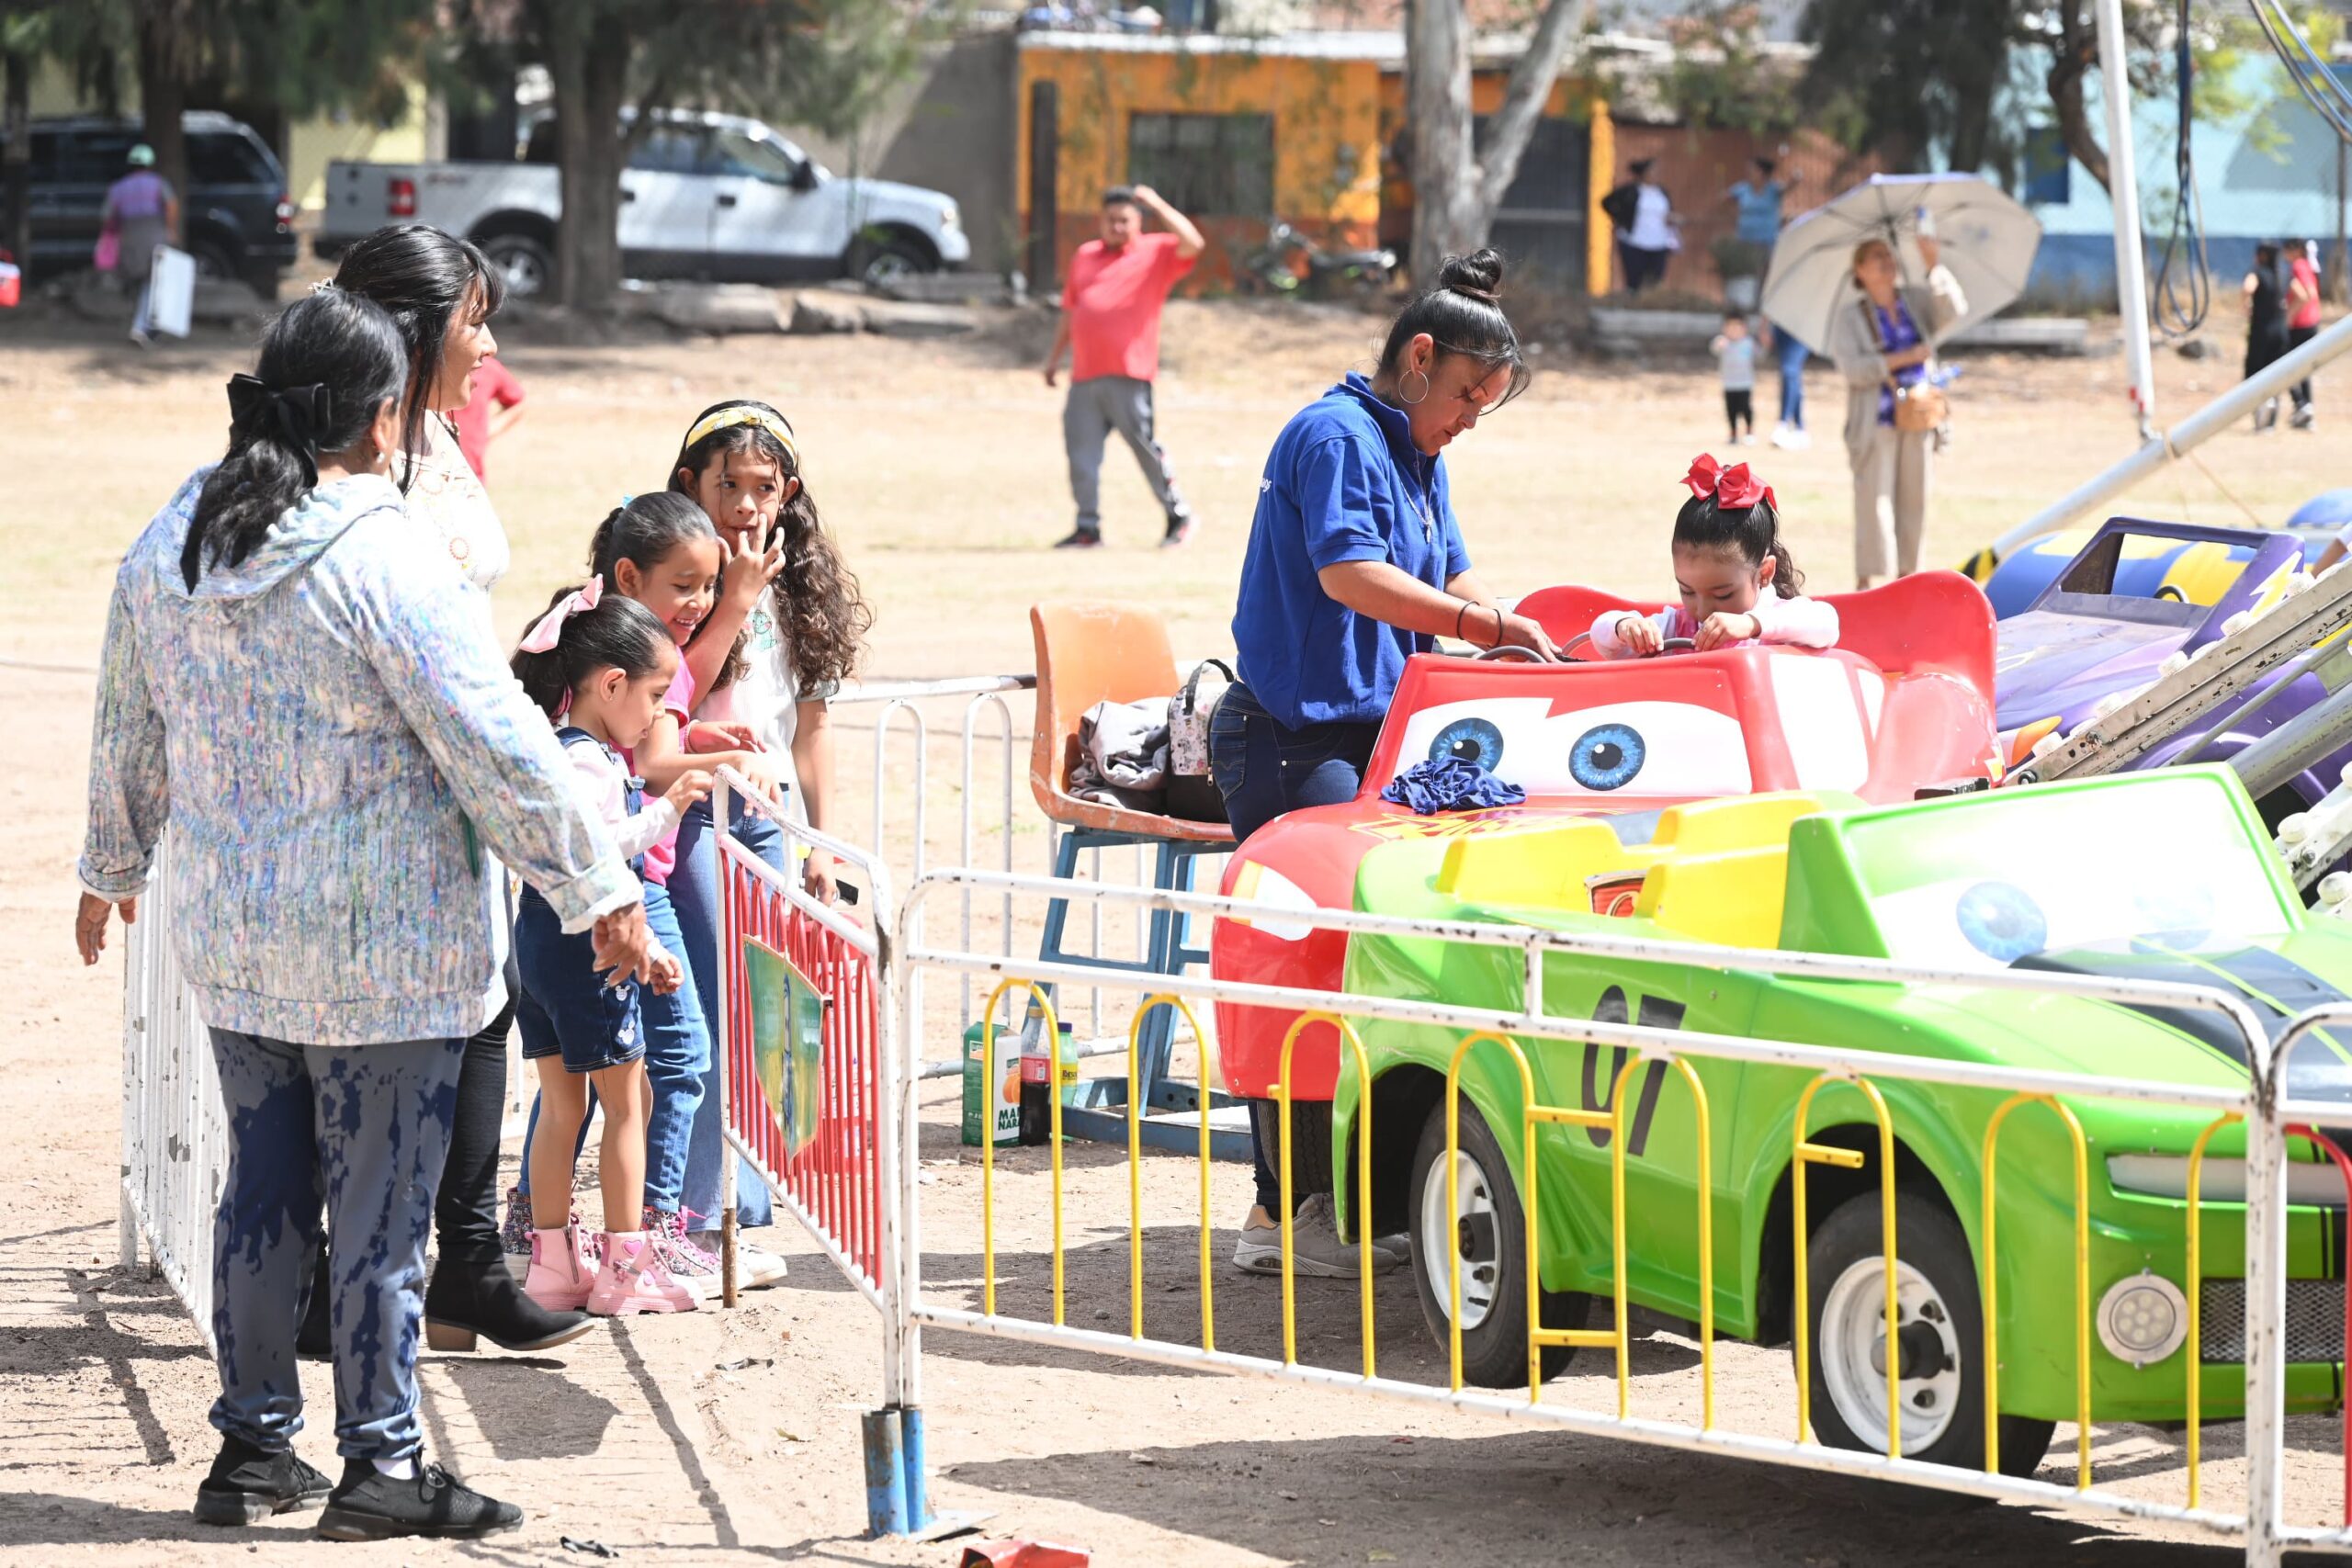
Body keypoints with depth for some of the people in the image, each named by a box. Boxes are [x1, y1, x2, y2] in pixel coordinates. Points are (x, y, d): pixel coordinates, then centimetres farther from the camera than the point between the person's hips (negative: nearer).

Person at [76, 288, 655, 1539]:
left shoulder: (169, 548, 3)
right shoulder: (384, 559, -18)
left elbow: (128, 732, 17)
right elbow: (499, 751, -17)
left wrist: (113, 865, 33)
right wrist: (599, 892, -9)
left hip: (230, 941, 7)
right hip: (382, 951, -7)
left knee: (261, 1191, 16)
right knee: (382, 1202, 2)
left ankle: (253, 1446, 21)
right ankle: (379, 1464, 8)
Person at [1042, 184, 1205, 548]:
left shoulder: (1156, 253, 3)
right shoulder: (1085, 255, 20)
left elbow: (1192, 244, -16)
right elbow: (1070, 311, 26)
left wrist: (1157, 205, -14)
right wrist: (1055, 356, 24)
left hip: (1129, 376, -5)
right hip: (1085, 376, 5)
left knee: (1143, 446, -4)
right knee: (1081, 453, 1)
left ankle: (1179, 517, 11)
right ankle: (1088, 527, 8)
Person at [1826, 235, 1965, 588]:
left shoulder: (1916, 301, 10)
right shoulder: (1849, 317, 0)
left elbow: (1953, 310, -9)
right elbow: (1853, 368, -11)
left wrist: (1936, 266, -20)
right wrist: (1904, 359, -18)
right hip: (1875, 422, -4)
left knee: (1913, 500, 4)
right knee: (1874, 499, -9)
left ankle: (1906, 576, 11)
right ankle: (1867, 582, -9)